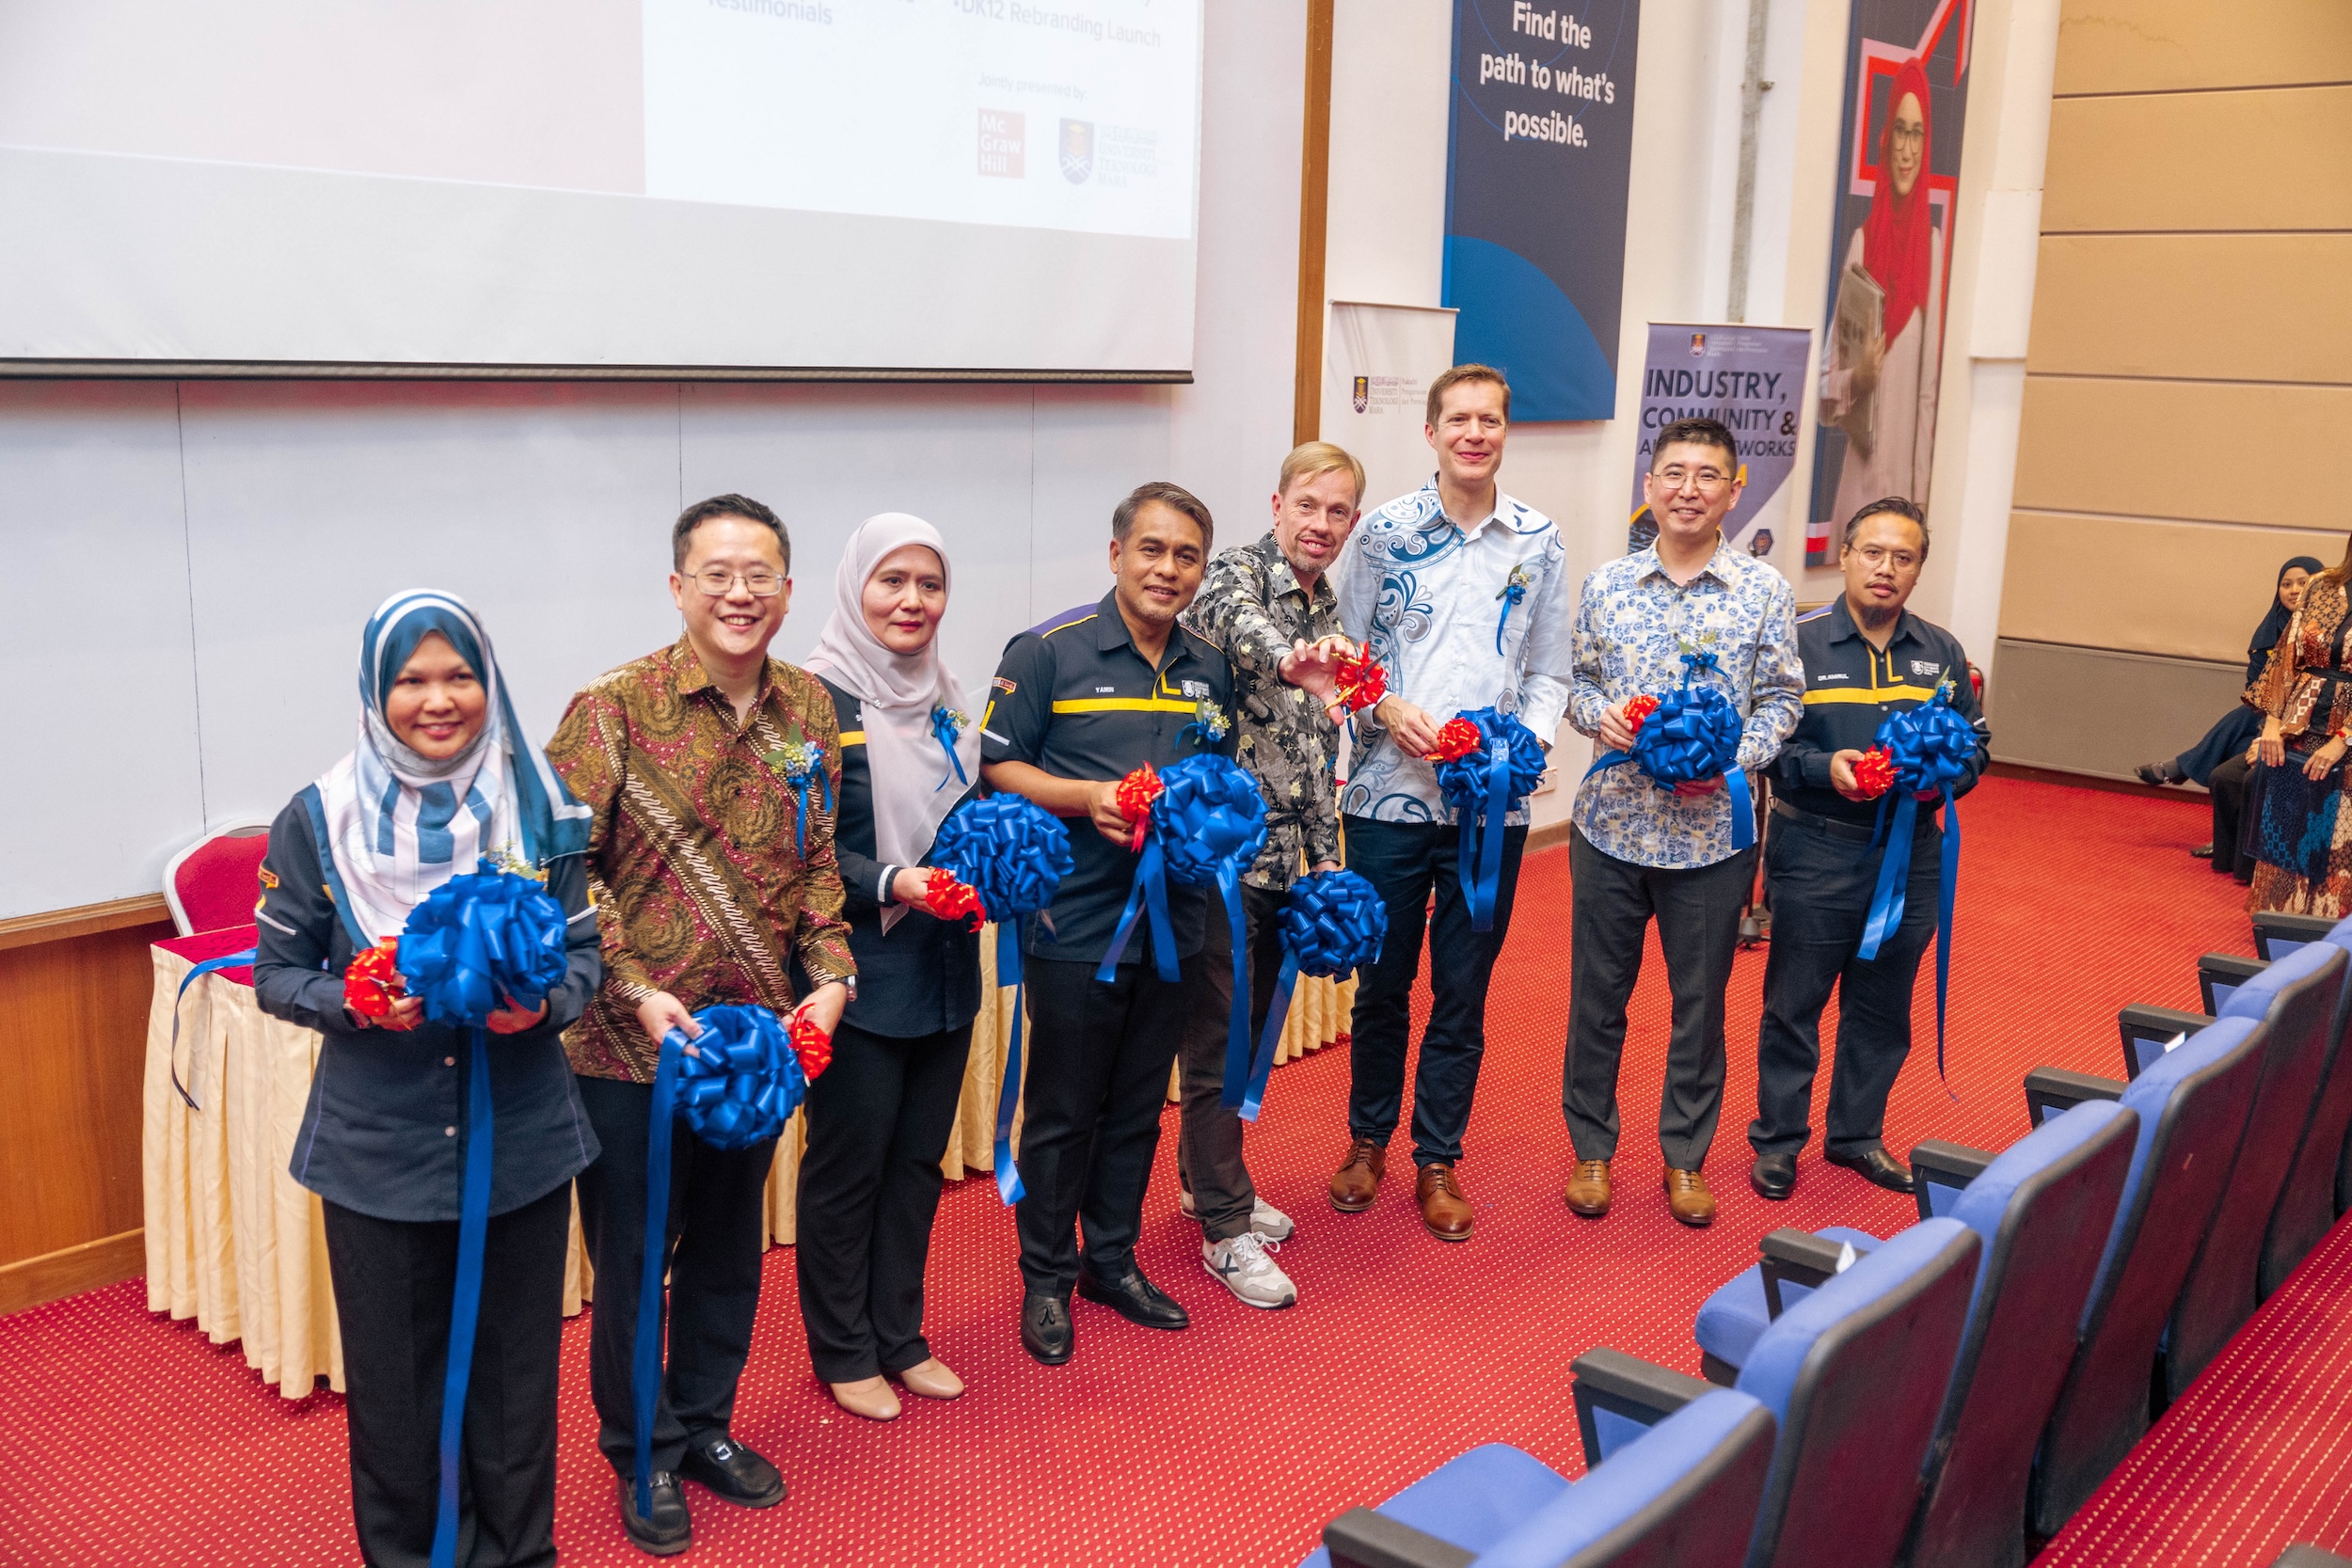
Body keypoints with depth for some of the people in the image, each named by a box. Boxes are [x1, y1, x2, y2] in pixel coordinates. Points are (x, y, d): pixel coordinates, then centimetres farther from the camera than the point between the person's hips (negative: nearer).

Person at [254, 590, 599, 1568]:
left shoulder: (538, 809, -3)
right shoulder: (318, 821, -5)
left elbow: (582, 952, 3)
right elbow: (276, 974, 1)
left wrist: (545, 1003, -18)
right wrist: (354, 1005, -19)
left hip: (521, 1136, 1)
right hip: (377, 1145, -1)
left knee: (516, 1364, 13)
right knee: (396, 1373, 12)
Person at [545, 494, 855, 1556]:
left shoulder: (808, 709, 3)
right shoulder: (613, 709, -12)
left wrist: (831, 973, -3)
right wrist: (636, 992, -19)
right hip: (631, 1042, -4)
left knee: (729, 1244, 19)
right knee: (633, 1255, 10)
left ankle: (705, 1422, 40)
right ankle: (643, 1452, 31)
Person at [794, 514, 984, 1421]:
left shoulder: (943, 698, 11)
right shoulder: (819, 699, -12)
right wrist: (892, 885, -25)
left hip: (944, 968, 7)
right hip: (860, 971, -7)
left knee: (919, 1158, 15)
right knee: (849, 1165, 6)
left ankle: (898, 1336, 30)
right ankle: (843, 1352, 23)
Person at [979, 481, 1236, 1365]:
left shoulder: (1210, 671, 11)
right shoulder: (1049, 653, -7)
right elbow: (995, 768, -7)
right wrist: (1088, 798, -20)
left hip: (1174, 922, 5)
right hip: (1075, 926, -5)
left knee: (1138, 1106, 16)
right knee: (1062, 1112, 6)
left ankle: (1111, 1260, 33)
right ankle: (1046, 1278, 22)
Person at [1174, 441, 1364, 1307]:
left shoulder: (1329, 614, 13)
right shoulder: (1236, 572, -10)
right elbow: (1232, 621, -37)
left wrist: (1326, 855, 15)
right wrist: (1290, 658, -57)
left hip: (1284, 854, 8)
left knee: (1250, 1027, 19)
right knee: (1219, 1039, 2)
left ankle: (1209, 1180, 38)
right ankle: (1226, 1229, 13)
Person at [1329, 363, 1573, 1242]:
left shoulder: (1539, 542, 5)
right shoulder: (1384, 531, -1)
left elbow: (1548, 673, 9)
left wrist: (1530, 743, -9)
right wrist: (1389, 713, -16)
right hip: (1389, 795, -1)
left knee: (1462, 995, 9)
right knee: (1382, 983, 11)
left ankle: (1437, 1161, 25)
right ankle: (1368, 1137, 32)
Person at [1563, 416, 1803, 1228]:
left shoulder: (1764, 591, -2)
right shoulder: (1606, 585, 2)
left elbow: (1779, 698, 0)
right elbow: (1577, 679, 9)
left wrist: (1731, 762, -16)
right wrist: (1598, 714, -13)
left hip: (1712, 833, -1)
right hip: (1611, 824, 1)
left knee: (1701, 1000, 11)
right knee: (1597, 997, 11)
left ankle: (1686, 1155, 28)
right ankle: (1592, 1147, 28)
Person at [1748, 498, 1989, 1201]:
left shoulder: (1942, 653, 8)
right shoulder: (1798, 640, -6)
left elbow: (1976, 744, 12)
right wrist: (1821, 767, -23)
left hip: (1911, 854, 4)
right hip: (1817, 852, -4)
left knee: (1883, 1009, 14)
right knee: (1794, 1004, 5)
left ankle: (1857, 1135, 31)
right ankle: (1778, 1140, 19)